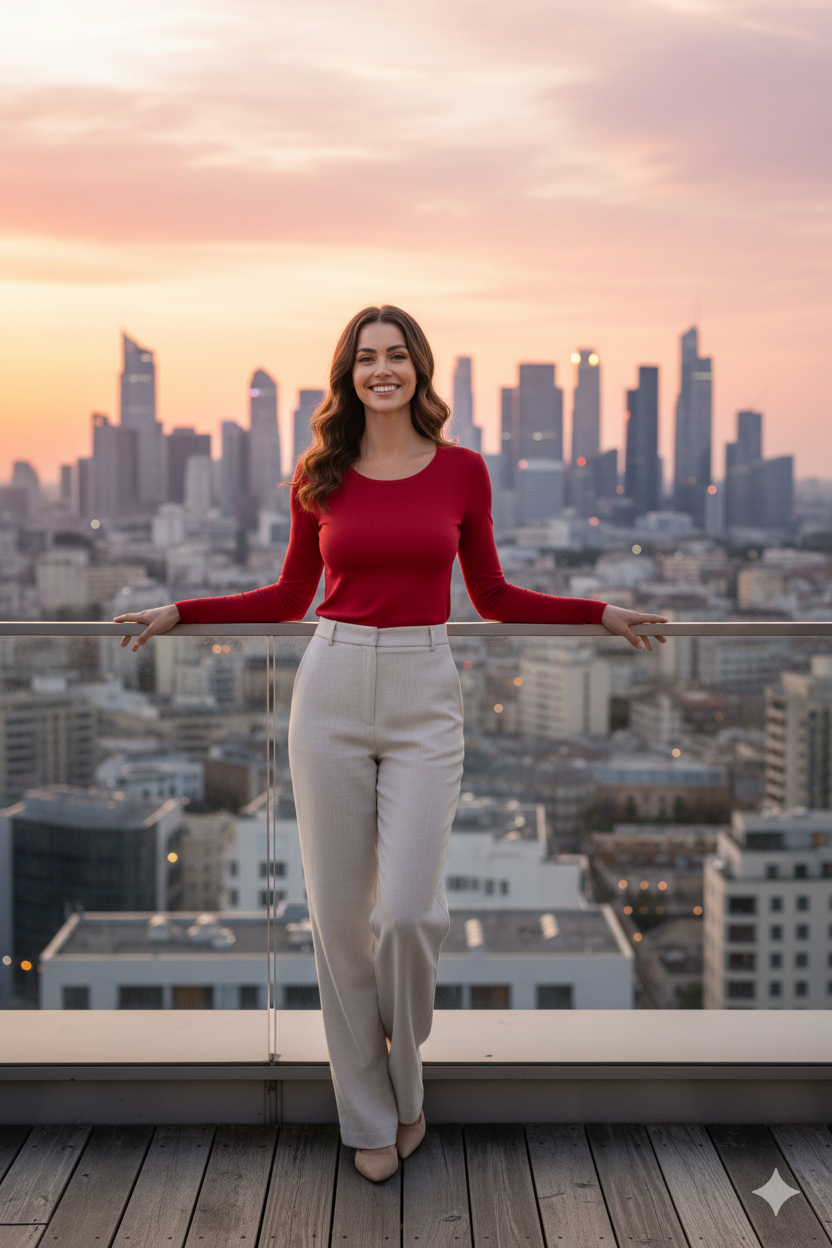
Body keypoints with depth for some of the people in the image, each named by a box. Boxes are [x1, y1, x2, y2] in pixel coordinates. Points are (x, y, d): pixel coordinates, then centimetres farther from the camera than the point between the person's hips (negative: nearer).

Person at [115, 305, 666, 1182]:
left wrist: (599, 613, 8)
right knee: (338, 913, 4)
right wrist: (179, 613, 10)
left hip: (424, 695, -1)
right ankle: (368, 1117, 21)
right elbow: (288, 598, 14)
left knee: (409, 912, -9)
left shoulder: (462, 471, 4)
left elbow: (493, 597, 12)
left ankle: (404, 1081, 22)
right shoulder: (320, 478, 5)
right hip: (332, 689, 1)